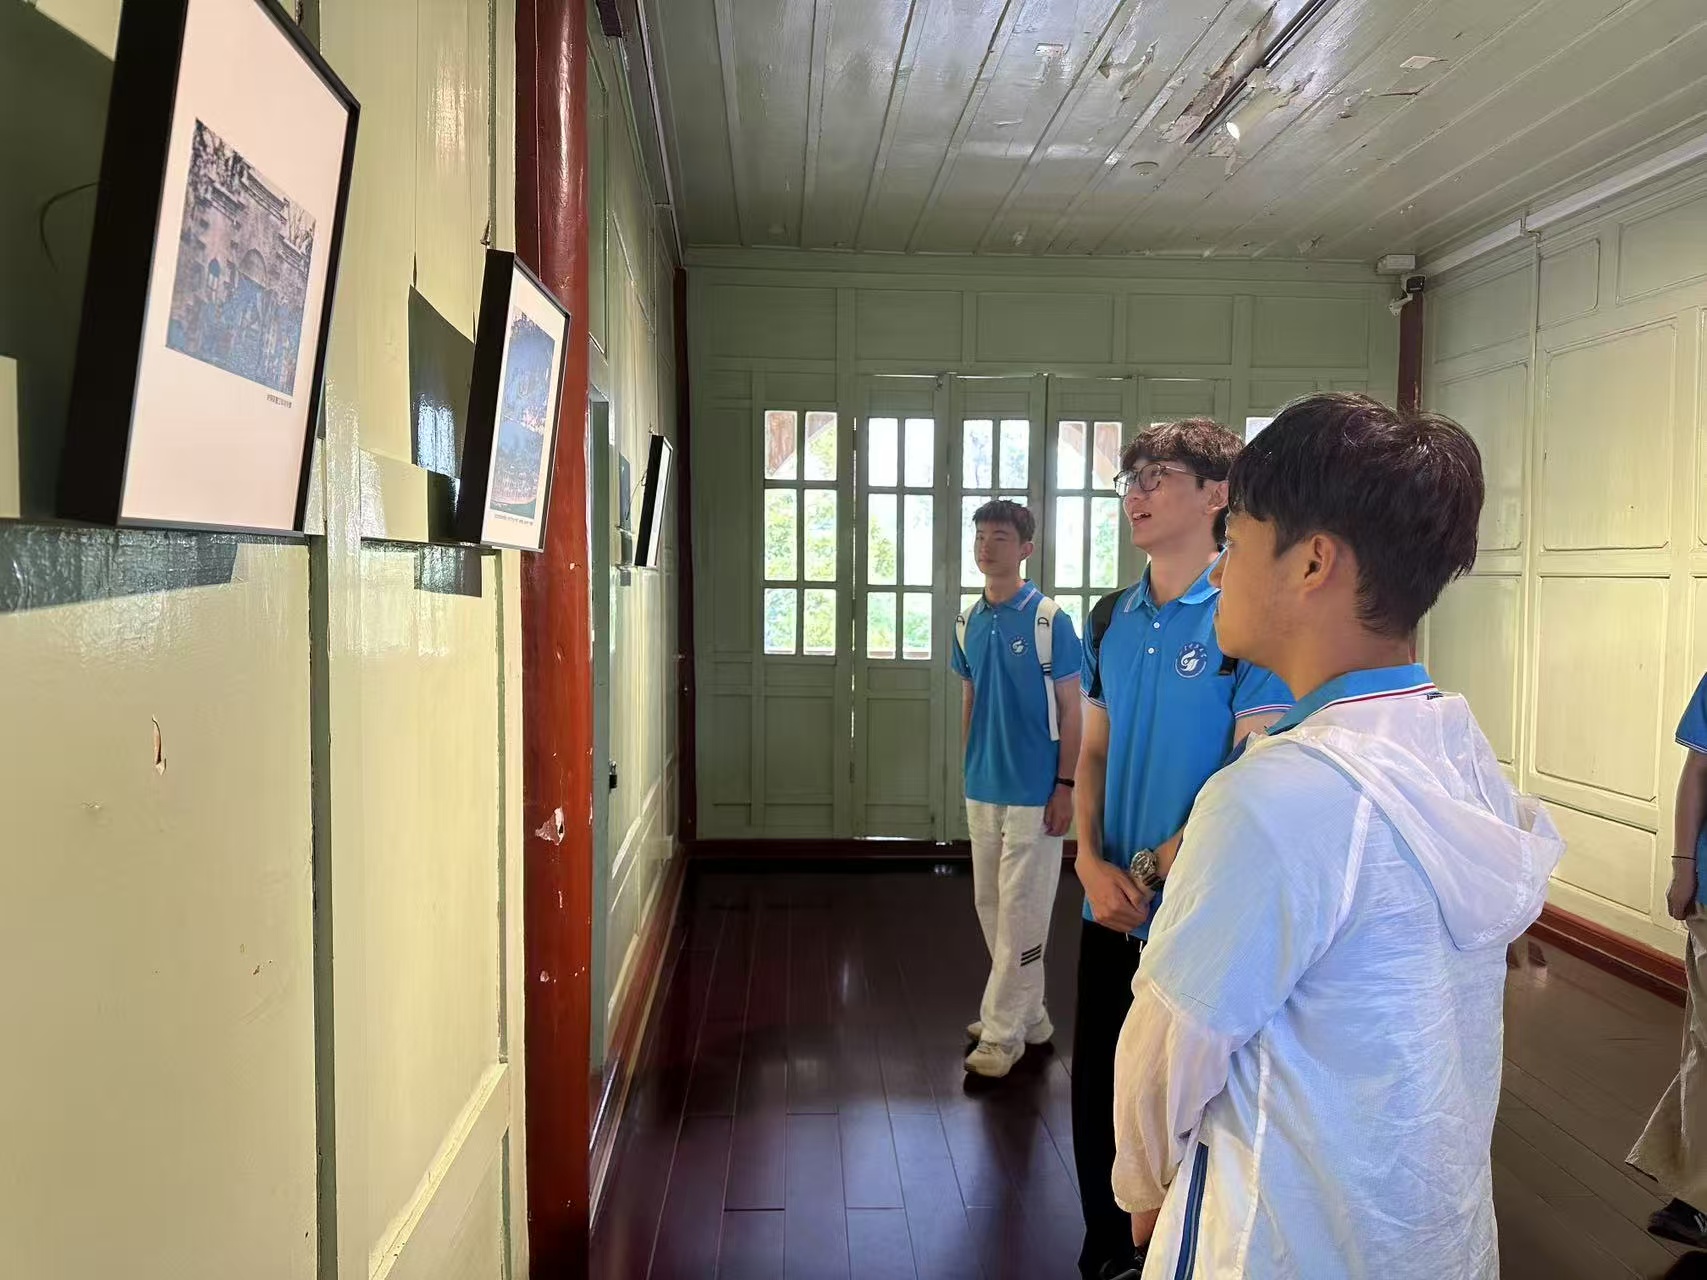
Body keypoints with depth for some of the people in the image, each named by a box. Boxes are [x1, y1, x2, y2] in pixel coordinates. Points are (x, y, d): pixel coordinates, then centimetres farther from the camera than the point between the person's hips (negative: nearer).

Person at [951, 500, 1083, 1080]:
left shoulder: (1050, 620, -11)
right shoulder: (969, 624, 7)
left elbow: (1070, 709, -9)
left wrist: (1065, 786, -12)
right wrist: (970, 767, 14)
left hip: (1033, 792, -7)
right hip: (982, 790, 7)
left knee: (1021, 911, 0)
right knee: (991, 907, 14)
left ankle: (1003, 1031, 10)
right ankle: (1029, 1015, 28)